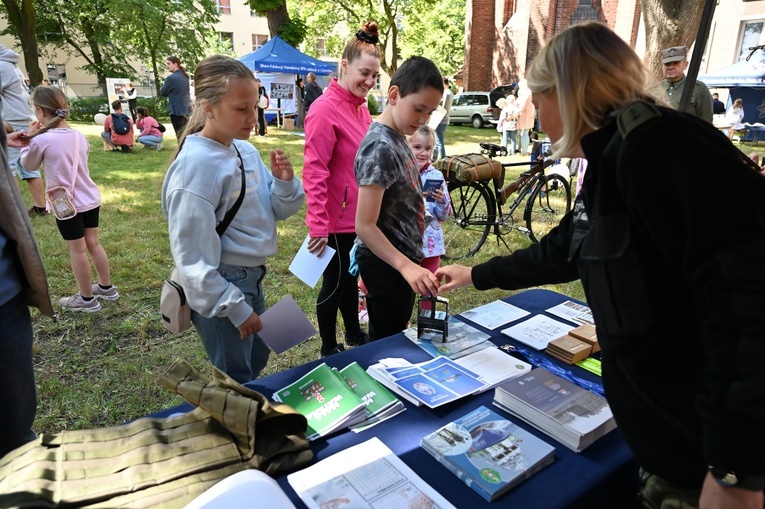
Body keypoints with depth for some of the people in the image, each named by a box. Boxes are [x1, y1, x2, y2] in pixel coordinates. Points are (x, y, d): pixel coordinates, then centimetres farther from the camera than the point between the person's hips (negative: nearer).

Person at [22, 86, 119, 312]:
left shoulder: (41, 140, -16)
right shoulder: (79, 136, 1)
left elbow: (28, 165, 2)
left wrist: (31, 137, 7)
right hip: (90, 199, 6)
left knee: (77, 251, 5)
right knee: (93, 244, 17)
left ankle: (87, 299, 17)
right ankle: (106, 287, 29)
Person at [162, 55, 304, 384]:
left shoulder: (247, 151, 0)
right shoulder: (197, 164, -22)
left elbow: (277, 211, 7)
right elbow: (193, 255, -21)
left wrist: (284, 182, -14)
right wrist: (235, 308, -18)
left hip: (251, 278, 8)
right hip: (219, 288, -8)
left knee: (258, 358, 26)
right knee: (237, 382, 10)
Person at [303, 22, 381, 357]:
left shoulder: (360, 106, 7)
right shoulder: (325, 109, -18)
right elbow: (314, 172, -21)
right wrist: (318, 225, -24)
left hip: (360, 215, 8)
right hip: (337, 219, -8)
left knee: (352, 276, 22)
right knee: (335, 283, 7)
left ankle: (354, 334, 41)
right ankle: (329, 348, 27)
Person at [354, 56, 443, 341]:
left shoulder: (396, 137, 6)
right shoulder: (381, 148, -23)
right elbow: (365, 225, -26)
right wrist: (407, 267, -34)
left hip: (401, 259, 9)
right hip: (387, 264, -9)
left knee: (396, 338, 22)